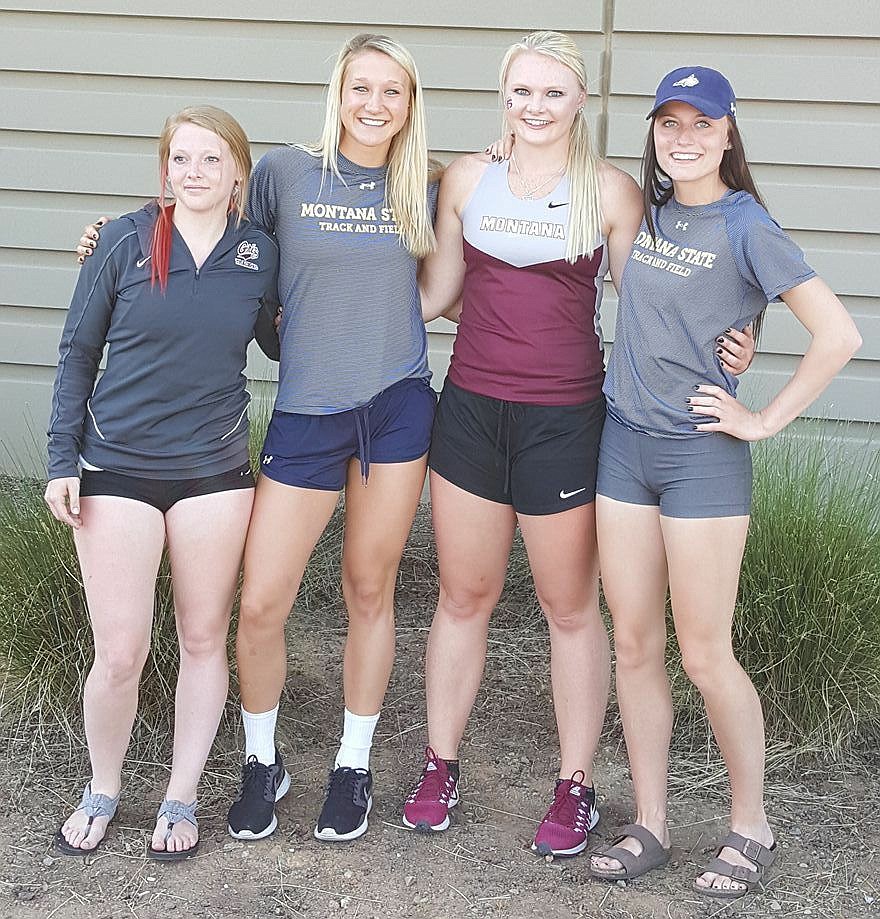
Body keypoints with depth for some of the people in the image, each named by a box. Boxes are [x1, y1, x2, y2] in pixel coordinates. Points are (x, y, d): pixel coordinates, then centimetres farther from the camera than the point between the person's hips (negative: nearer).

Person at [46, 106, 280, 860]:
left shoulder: (259, 253, -1)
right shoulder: (125, 242, -6)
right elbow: (78, 352, 1)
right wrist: (62, 459, -3)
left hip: (215, 472, 2)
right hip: (117, 471, -2)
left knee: (204, 640, 10)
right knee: (120, 655, -1)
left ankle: (181, 798, 28)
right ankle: (103, 792, 25)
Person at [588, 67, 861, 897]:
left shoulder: (745, 229, -10)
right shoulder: (647, 211, 8)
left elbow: (837, 335, -17)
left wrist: (764, 421, -12)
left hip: (702, 456, -6)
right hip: (624, 445, 6)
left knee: (705, 656, 0)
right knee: (634, 645, 8)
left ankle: (752, 829, 18)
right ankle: (649, 826, 19)